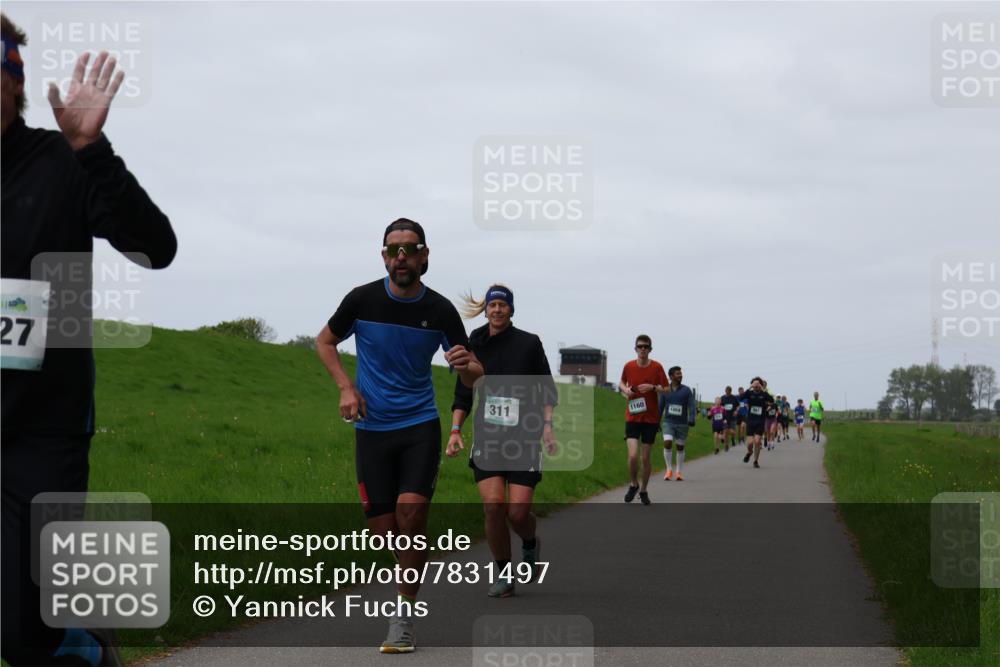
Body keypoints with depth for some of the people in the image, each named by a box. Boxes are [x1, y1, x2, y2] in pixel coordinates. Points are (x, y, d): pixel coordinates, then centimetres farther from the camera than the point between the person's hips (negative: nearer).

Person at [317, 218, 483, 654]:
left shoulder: (439, 310, -4)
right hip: (371, 427, 1)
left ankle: (403, 616, -8)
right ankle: (415, 565, 32)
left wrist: (466, 366, -24)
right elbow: (325, 341, 12)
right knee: (383, 529, -3)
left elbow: (473, 377, 2)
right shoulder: (362, 300, -5)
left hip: (420, 425, -1)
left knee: (410, 513, -18)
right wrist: (346, 387, -4)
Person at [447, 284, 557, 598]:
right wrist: (455, 431, 5)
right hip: (487, 439, 2)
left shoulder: (529, 343, 2)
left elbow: (547, 390, 6)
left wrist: (548, 425, -7)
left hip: (524, 440, -2)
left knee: (518, 513, -8)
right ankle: (504, 575, 3)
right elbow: (463, 395, 15)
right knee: (493, 506, -14)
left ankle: (531, 545, 28)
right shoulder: (474, 345, 8)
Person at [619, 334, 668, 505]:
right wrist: (624, 389, -4)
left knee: (646, 457, 4)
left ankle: (644, 491, 23)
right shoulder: (629, 366, 0)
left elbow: (666, 390, 0)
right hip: (632, 418, 0)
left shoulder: (657, 367, -3)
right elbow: (621, 382, 18)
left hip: (651, 418, 0)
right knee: (633, 455, -15)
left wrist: (653, 387, -18)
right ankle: (633, 484, 11)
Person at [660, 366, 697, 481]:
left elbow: (692, 406, -5)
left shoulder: (686, 390, 1)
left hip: (682, 423, 0)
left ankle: (678, 472, 19)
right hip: (668, 422, 0)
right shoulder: (665, 390, 5)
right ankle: (669, 469, -3)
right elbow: (661, 407, 12)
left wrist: (691, 419, -21)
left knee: (680, 447, 7)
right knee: (667, 443, -18)